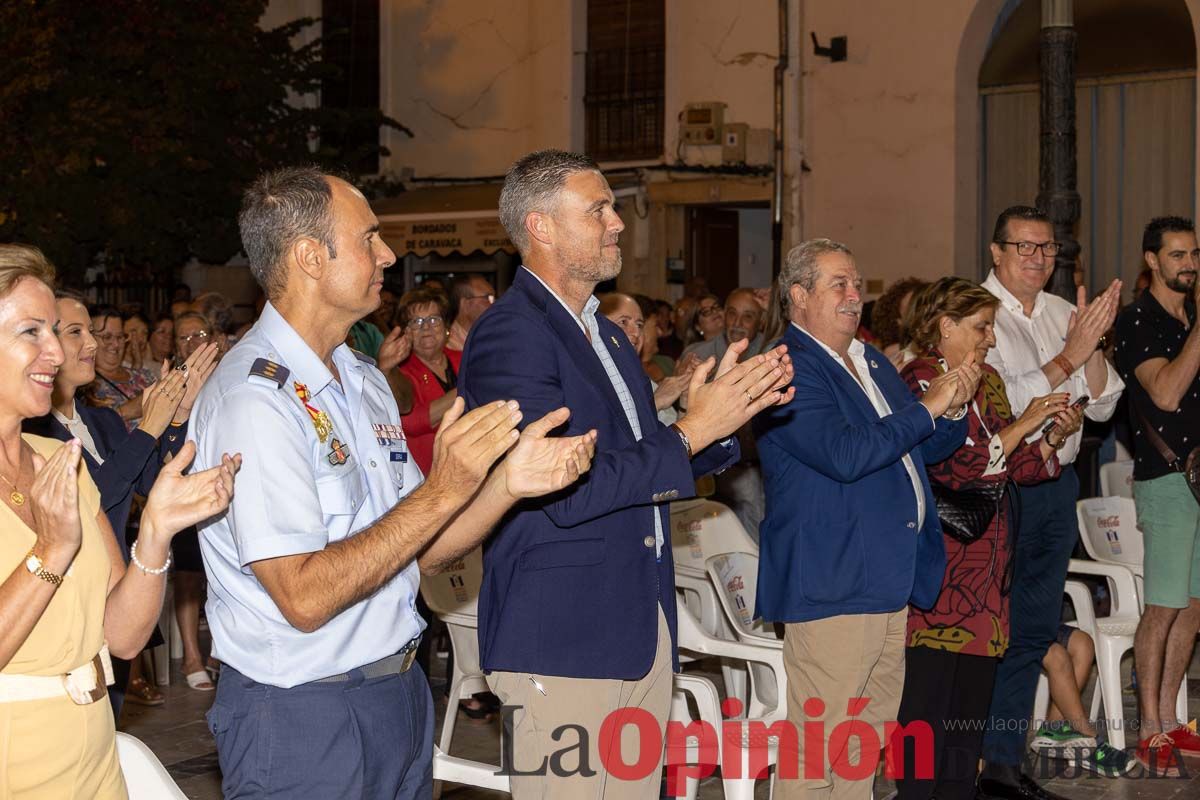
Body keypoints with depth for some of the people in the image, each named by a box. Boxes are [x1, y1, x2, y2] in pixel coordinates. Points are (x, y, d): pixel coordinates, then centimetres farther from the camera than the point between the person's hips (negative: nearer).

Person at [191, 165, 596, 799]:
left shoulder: (365, 381, 10)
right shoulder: (252, 397, -18)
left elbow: (418, 551, 9)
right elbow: (304, 598, -24)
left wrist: (508, 482, -7)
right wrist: (443, 489, -23)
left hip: (400, 692, 8)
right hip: (302, 717, -8)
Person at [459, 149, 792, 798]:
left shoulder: (607, 336, 17)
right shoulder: (508, 336, -14)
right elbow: (565, 489, -22)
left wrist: (730, 408, 6)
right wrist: (692, 431, -17)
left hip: (642, 627, 9)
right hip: (560, 641, -9)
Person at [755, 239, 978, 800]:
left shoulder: (871, 362, 17)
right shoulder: (791, 370, -12)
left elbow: (926, 448, 24)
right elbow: (845, 455, -25)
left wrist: (953, 408, 2)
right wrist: (925, 407, -17)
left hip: (888, 581, 9)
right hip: (830, 584, -9)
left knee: (869, 736, 16)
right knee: (816, 752, -6)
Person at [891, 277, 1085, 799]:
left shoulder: (989, 383, 16)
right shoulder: (919, 381, -9)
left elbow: (1016, 468, 17)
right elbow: (955, 468, -19)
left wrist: (1053, 438, 1)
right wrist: (1021, 426, -13)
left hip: (986, 562, 8)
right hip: (937, 568, -8)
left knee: (975, 693, 10)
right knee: (927, 700, -7)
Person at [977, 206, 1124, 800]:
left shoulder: (1063, 313, 11)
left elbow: (1101, 406, 8)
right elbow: (1002, 405, -18)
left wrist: (1094, 343, -8)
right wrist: (1070, 354, -19)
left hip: (1057, 484, 7)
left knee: (1035, 630, 11)